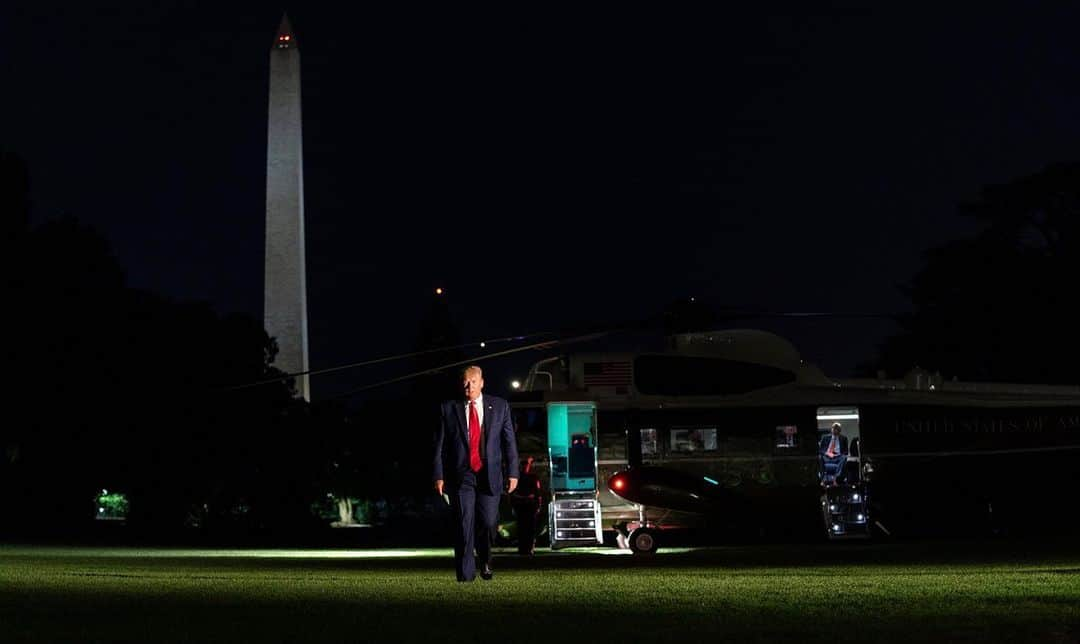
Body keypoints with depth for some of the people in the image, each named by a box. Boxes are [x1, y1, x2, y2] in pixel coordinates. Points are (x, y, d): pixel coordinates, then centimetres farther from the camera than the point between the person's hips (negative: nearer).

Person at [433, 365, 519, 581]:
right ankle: (465, 573, 1)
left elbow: (509, 441, 7)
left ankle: (484, 561, 25)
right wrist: (438, 475, -2)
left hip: (489, 475, 1)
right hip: (460, 476, -1)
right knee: (464, 525, -5)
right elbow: (440, 445, 5)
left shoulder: (499, 406, 8)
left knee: (488, 522, -3)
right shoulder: (449, 409, 5)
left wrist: (512, 472, 0)